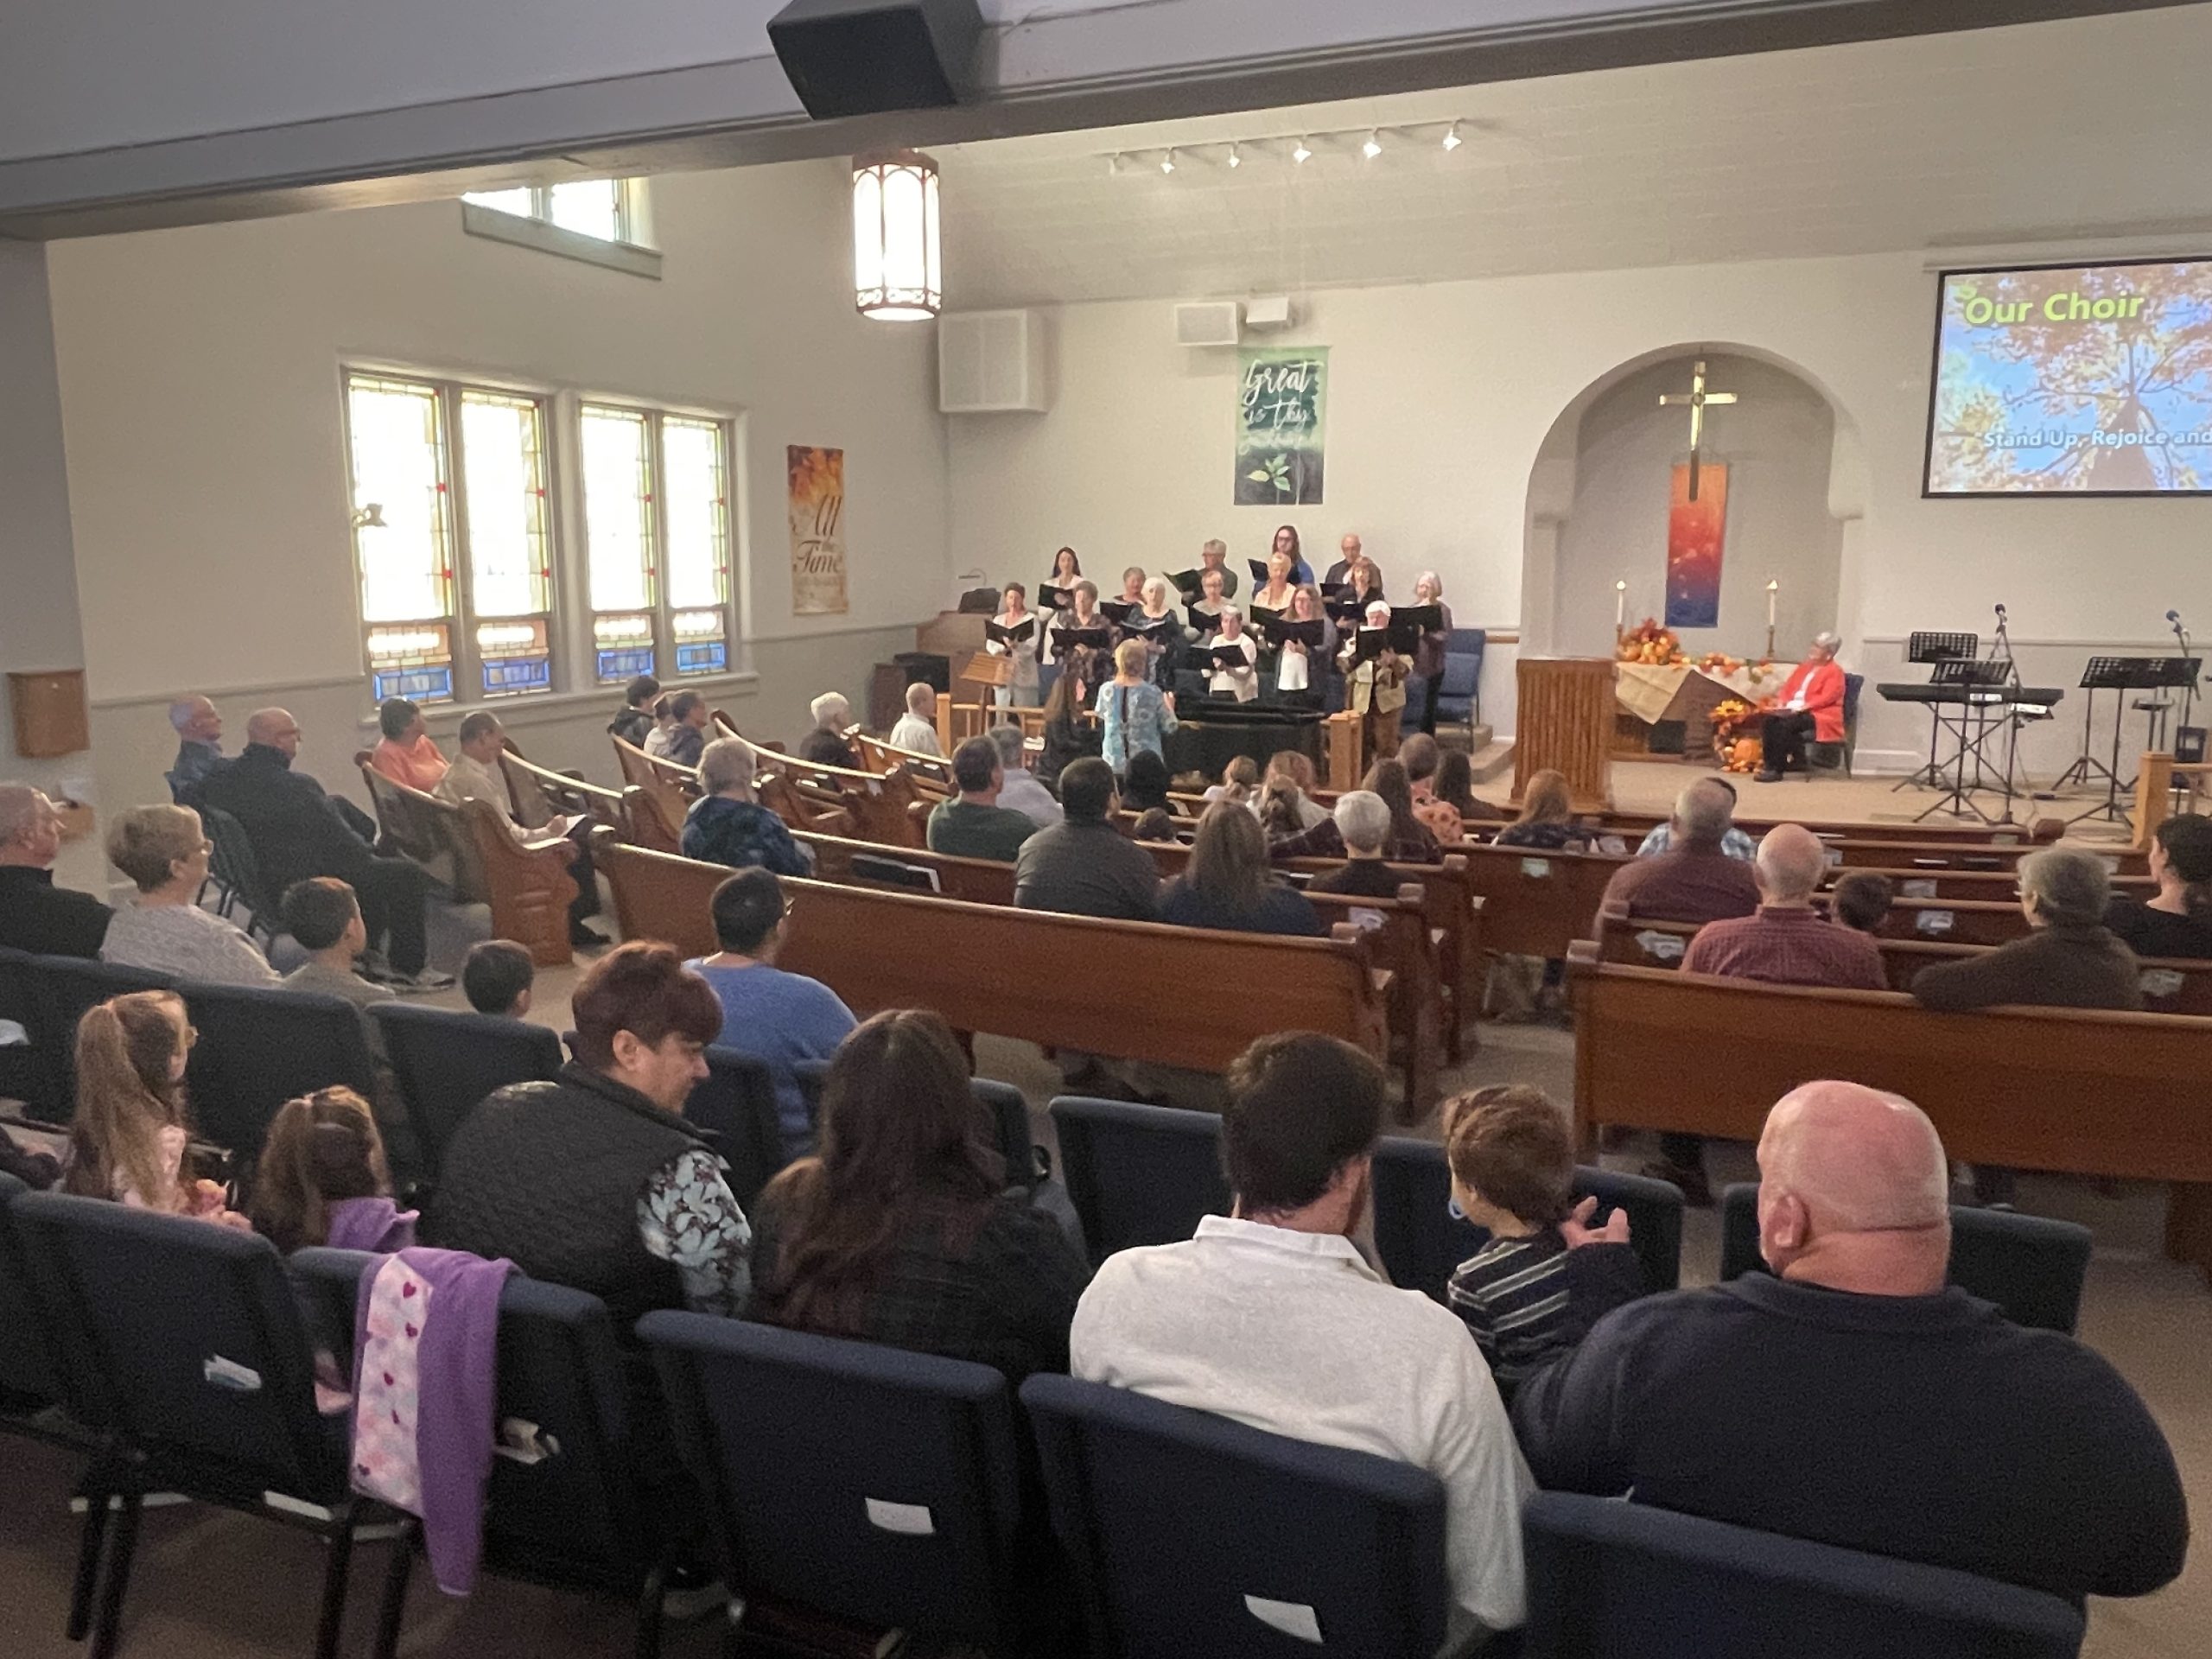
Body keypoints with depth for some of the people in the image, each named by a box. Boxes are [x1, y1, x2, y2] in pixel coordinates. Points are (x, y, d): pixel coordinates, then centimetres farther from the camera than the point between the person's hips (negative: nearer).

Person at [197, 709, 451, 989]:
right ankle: (409, 970, 11)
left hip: (260, 880, 9)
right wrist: (369, 853, 3)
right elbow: (340, 840, -18)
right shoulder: (294, 786, -25)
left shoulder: (220, 780, -2)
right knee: (411, 875, 0)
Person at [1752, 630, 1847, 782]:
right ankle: (1768, 764, -23)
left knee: (1786, 724, -33)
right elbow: (1788, 687, 18)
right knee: (1768, 720, -22)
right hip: (1792, 710, 7)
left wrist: (1803, 707, -24)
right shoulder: (1804, 667, 21)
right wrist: (1782, 702, -3)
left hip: (1820, 715, -7)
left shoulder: (1834, 672, -1)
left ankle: (1776, 770, -31)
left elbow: (1826, 698, -14)